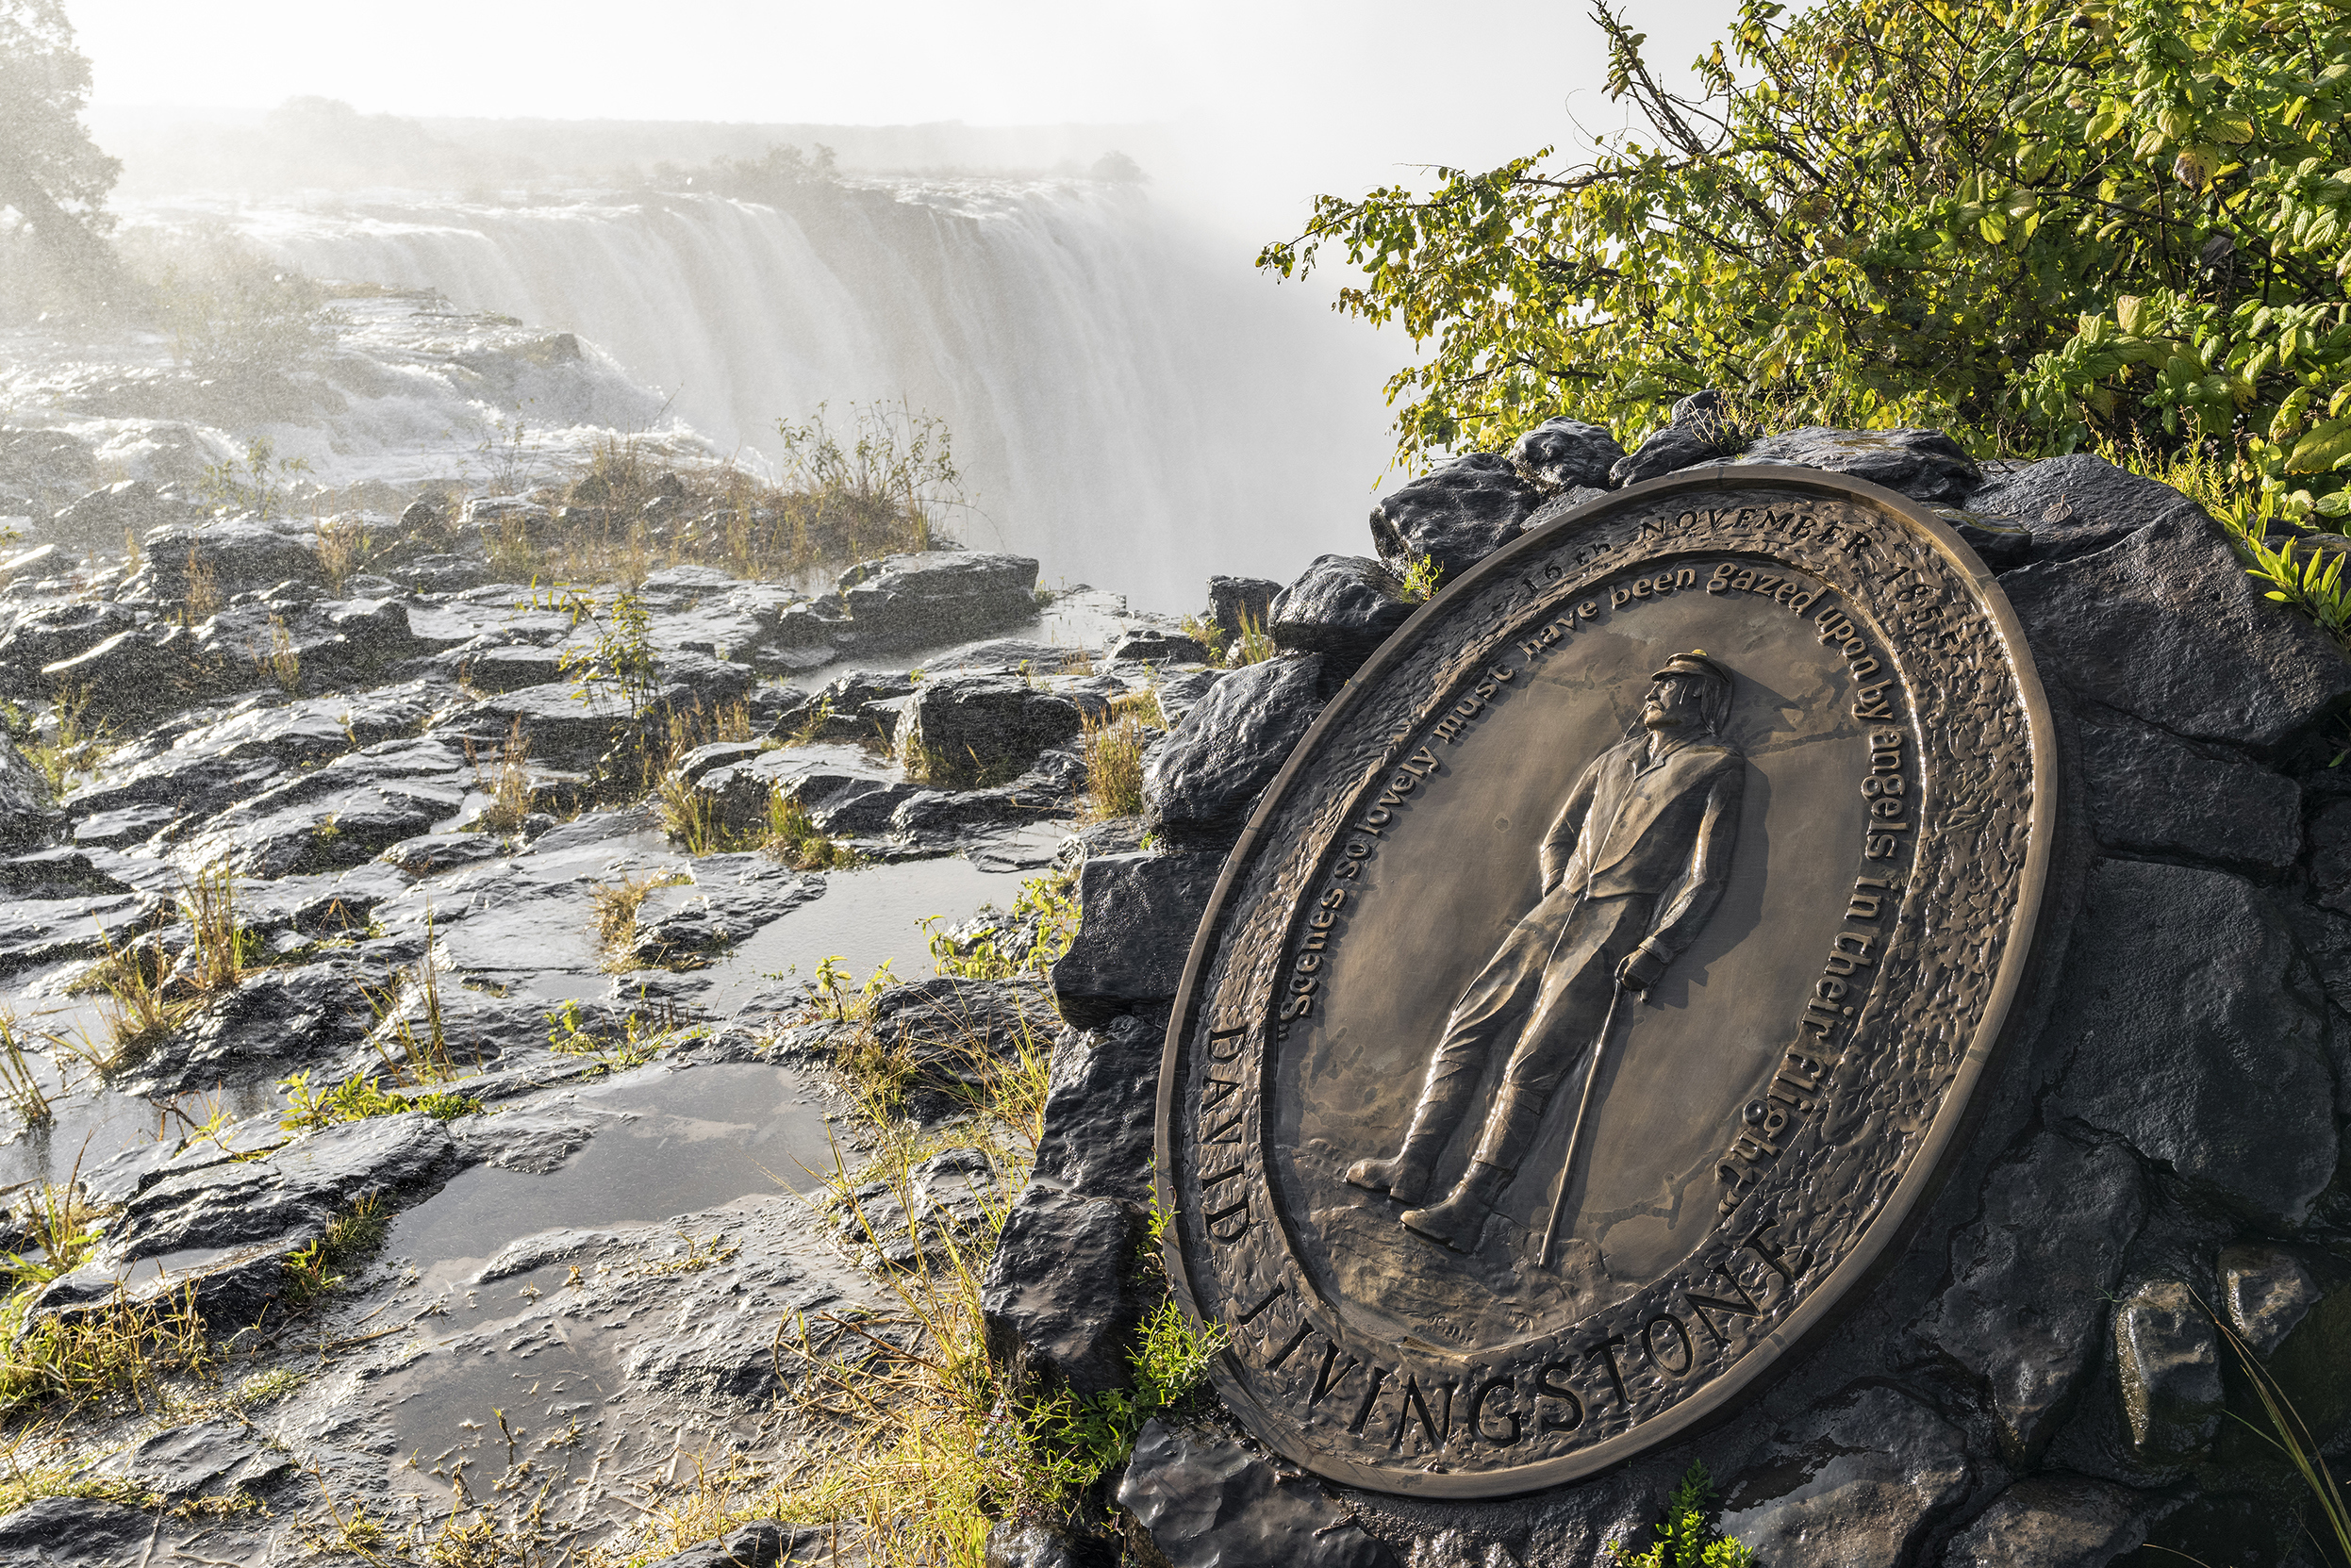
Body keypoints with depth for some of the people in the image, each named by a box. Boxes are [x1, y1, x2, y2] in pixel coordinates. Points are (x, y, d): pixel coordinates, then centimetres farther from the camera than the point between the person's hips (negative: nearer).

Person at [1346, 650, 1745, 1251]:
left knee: (1531, 1065, -16)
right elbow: (1557, 838, 29)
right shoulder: (1614, 758, 23)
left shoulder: (1718, 767, 5)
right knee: (1467, 1025, -3)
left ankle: (1467, 1212, -17)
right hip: (1560, 908, 7)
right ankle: (1411, 1166, 0)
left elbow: (1707, 876, -4)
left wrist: (1657, 950, -14)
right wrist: (1555, 902, 13)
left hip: (1621, 924, -7)